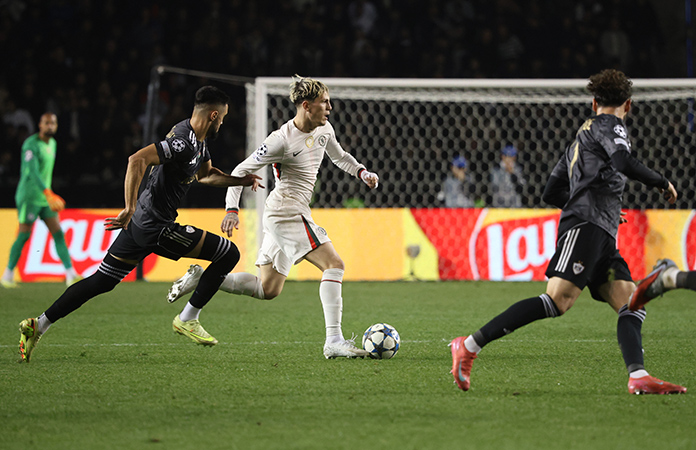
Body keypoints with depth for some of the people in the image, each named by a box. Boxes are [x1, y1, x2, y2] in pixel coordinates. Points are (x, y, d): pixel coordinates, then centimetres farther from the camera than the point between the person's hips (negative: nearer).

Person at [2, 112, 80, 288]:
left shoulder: (52, 143, 13)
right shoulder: (31, 145, -14)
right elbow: (33, 172, -26)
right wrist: (48, 195, -36)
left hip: (45, 197, 8)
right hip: (29, 197, -8)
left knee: (58, 233, -1)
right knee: (24, 235, -5)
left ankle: (70, 275, -6)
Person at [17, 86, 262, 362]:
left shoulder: (199, 141, 13)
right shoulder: (183, 142, -20)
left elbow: (204, 174, 31)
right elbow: (138, 160, -29)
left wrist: (242, 181, 22)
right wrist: (130, 209, -30)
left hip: (139, 222, 10)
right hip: (157, 228, -10)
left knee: (101, 282, 14)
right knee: (228, 254, -4)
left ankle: (38, 325, 13)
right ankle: (187, 319, 2)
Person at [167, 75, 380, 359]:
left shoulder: (324, 129, 6)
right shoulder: (282, 140, -17)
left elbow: (339, 156, 27)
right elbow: (240, 172, -12)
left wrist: (362, 172, 9)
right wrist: (232, 210, -21)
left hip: (279, 218, 9)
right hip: (286, 212, -9)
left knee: (268, 290, 12)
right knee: (334, 264, -17)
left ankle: (201, 279, 16)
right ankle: (334, 341, -20)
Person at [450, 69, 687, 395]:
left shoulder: (580, 137, 30)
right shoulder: (609, 125, 6)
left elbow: (551, 193, 30)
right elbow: (624, 163, -16)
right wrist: (662, 183, -2)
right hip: (586, 225, -10)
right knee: (558, 300, -22)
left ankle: (638, 377, -23)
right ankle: (469, 346, -23)